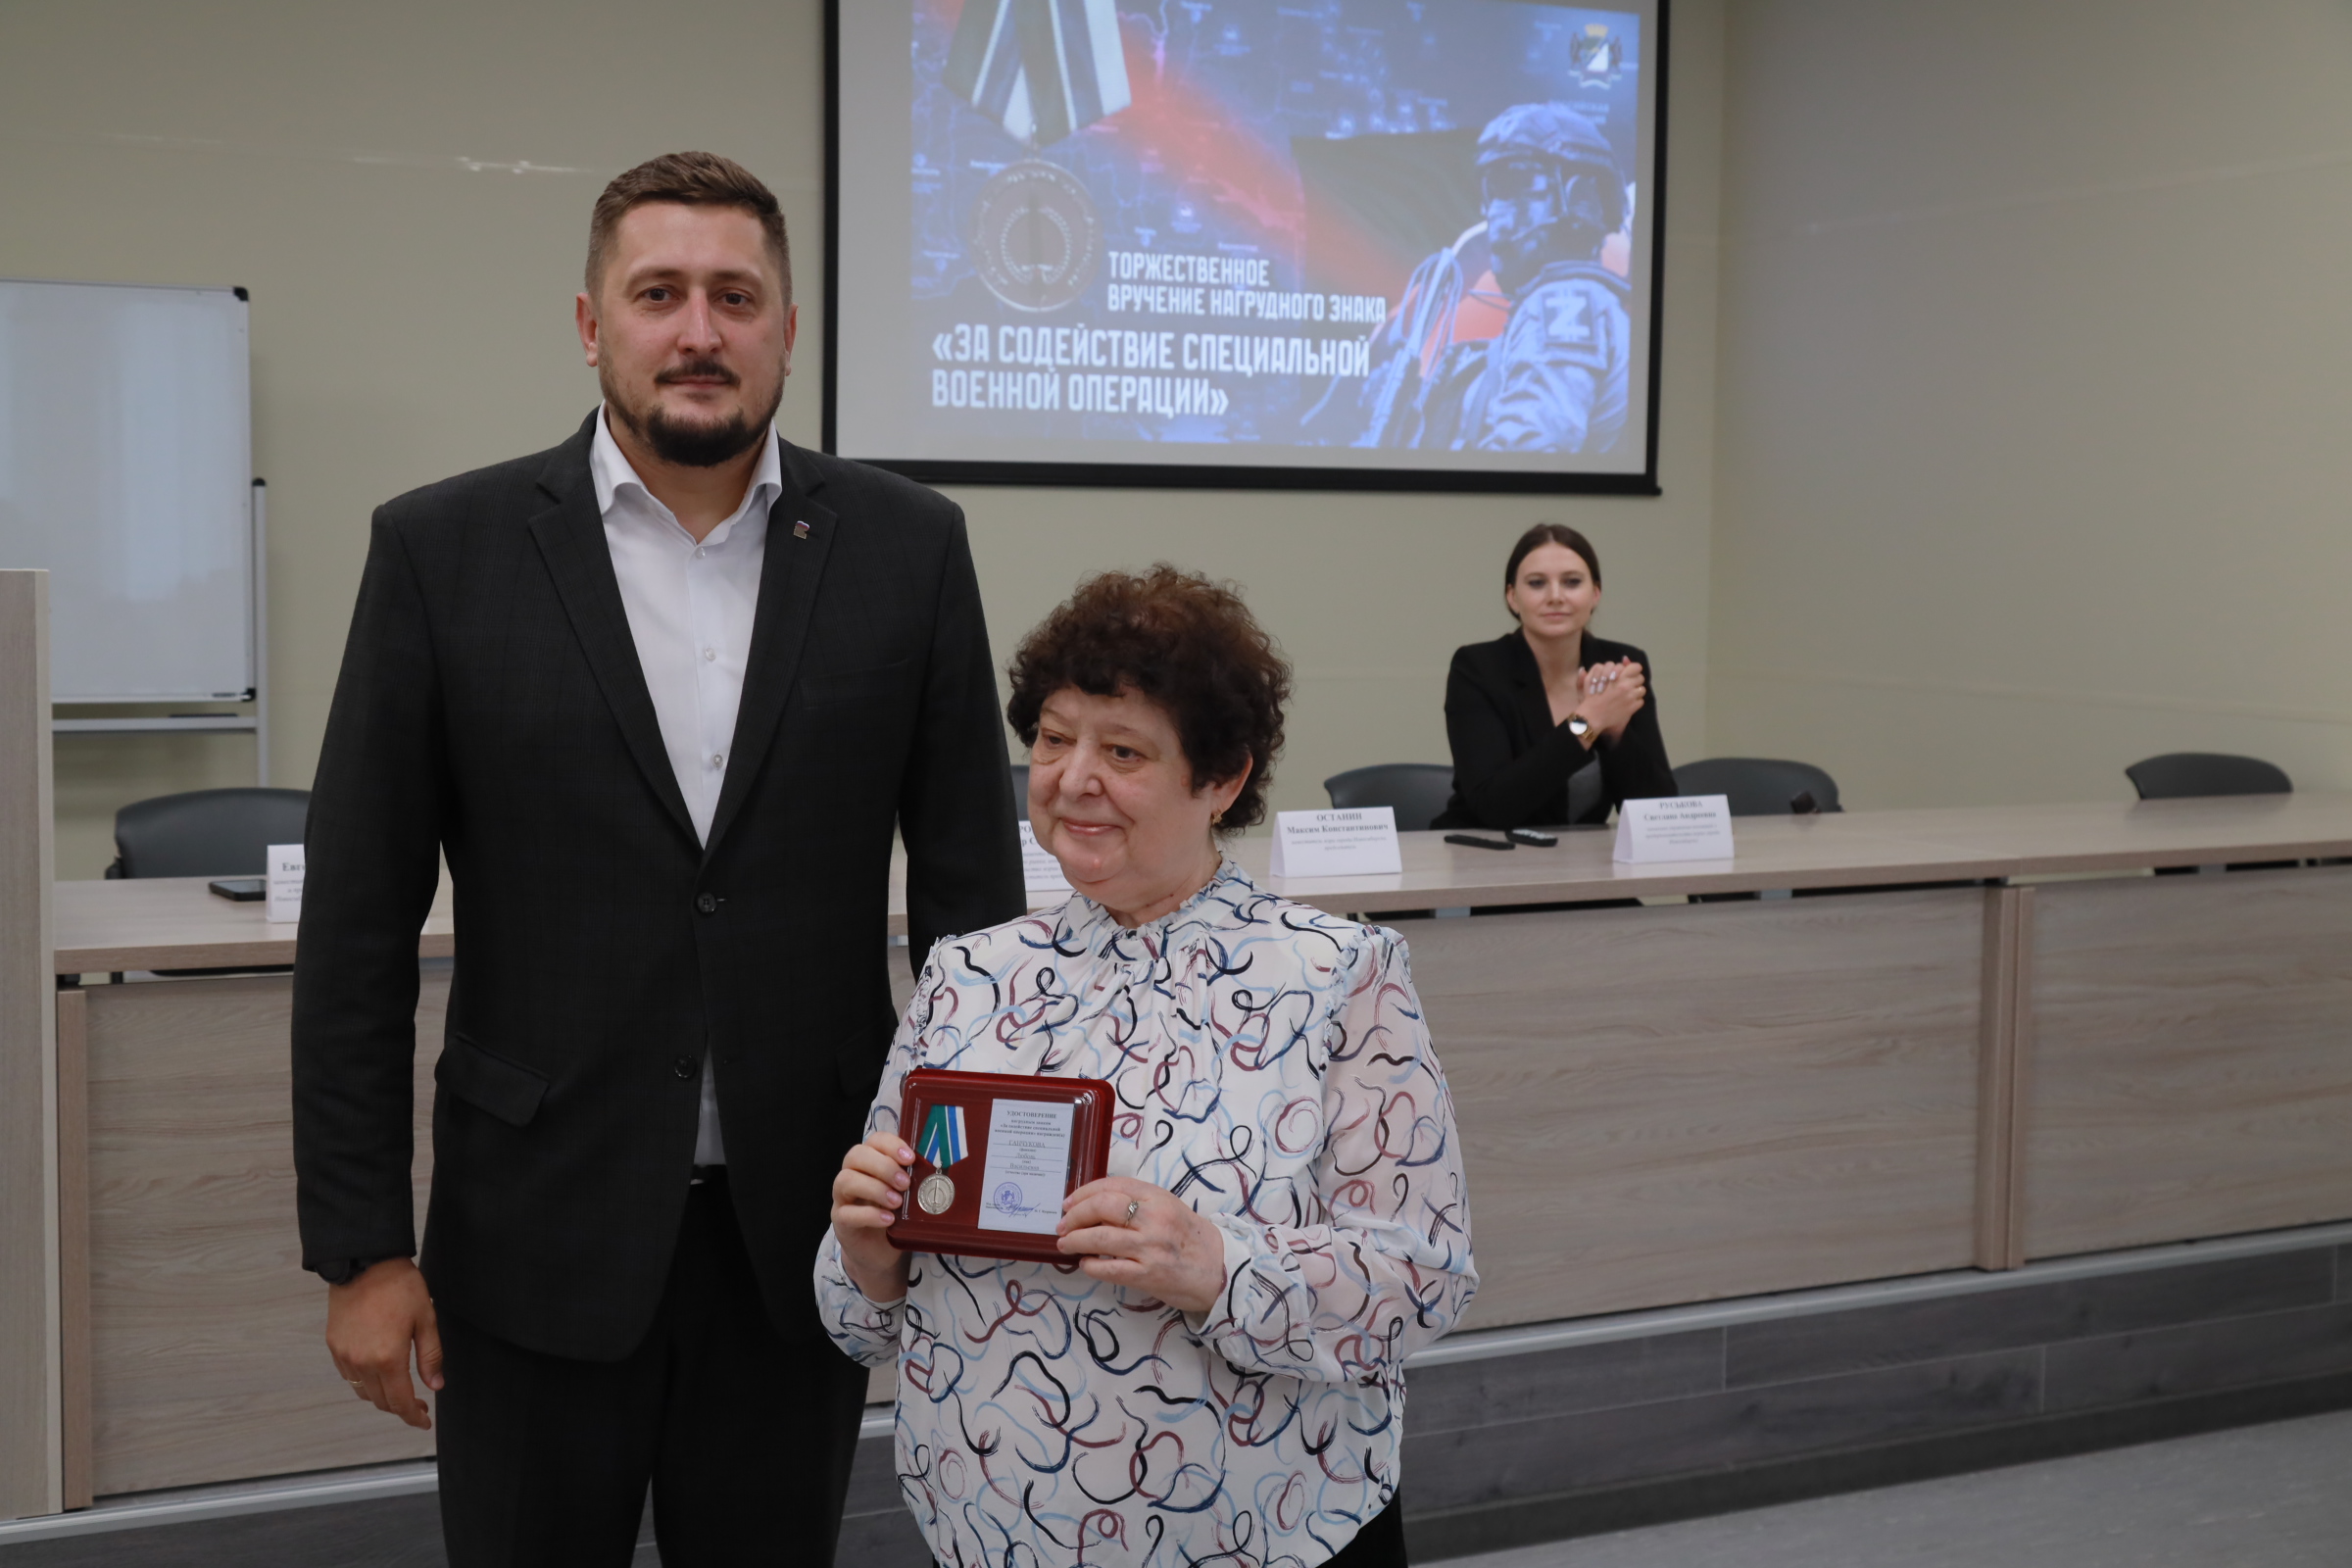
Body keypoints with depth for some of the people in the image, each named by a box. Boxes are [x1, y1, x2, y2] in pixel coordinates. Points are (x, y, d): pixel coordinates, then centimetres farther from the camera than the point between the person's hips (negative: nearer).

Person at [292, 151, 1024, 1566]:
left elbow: (974, 886, 4)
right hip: (541, 1228, -1)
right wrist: (360, 1245, -3)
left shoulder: (906, 548, 0)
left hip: (806, 1230, 1)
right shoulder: (445, 549, -3)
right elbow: (359, 925, -2)